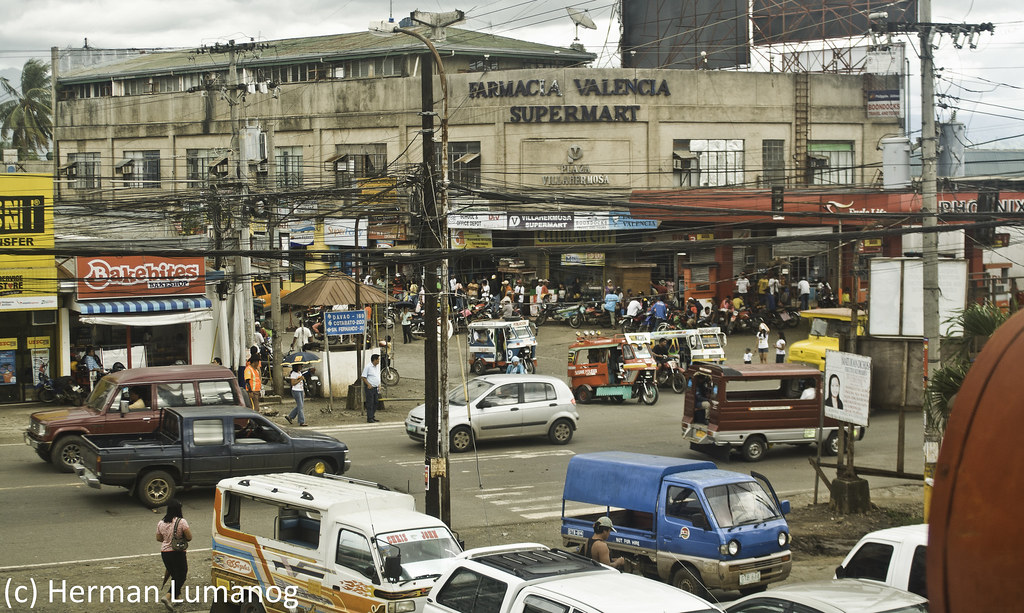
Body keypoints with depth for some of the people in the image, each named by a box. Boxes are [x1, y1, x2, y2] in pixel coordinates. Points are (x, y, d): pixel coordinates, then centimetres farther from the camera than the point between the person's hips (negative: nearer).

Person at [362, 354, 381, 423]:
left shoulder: (377, 367, 12)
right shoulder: (368, 367, -11)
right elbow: (364, 377, -12)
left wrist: (379, 385, 12)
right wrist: (368, 384, -19)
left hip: (376, 388, 8)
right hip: (370, 388, -8)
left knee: (375, 403, 9)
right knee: (370, 403, -6)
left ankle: (373, 417, 17)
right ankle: (369, 418, -5)